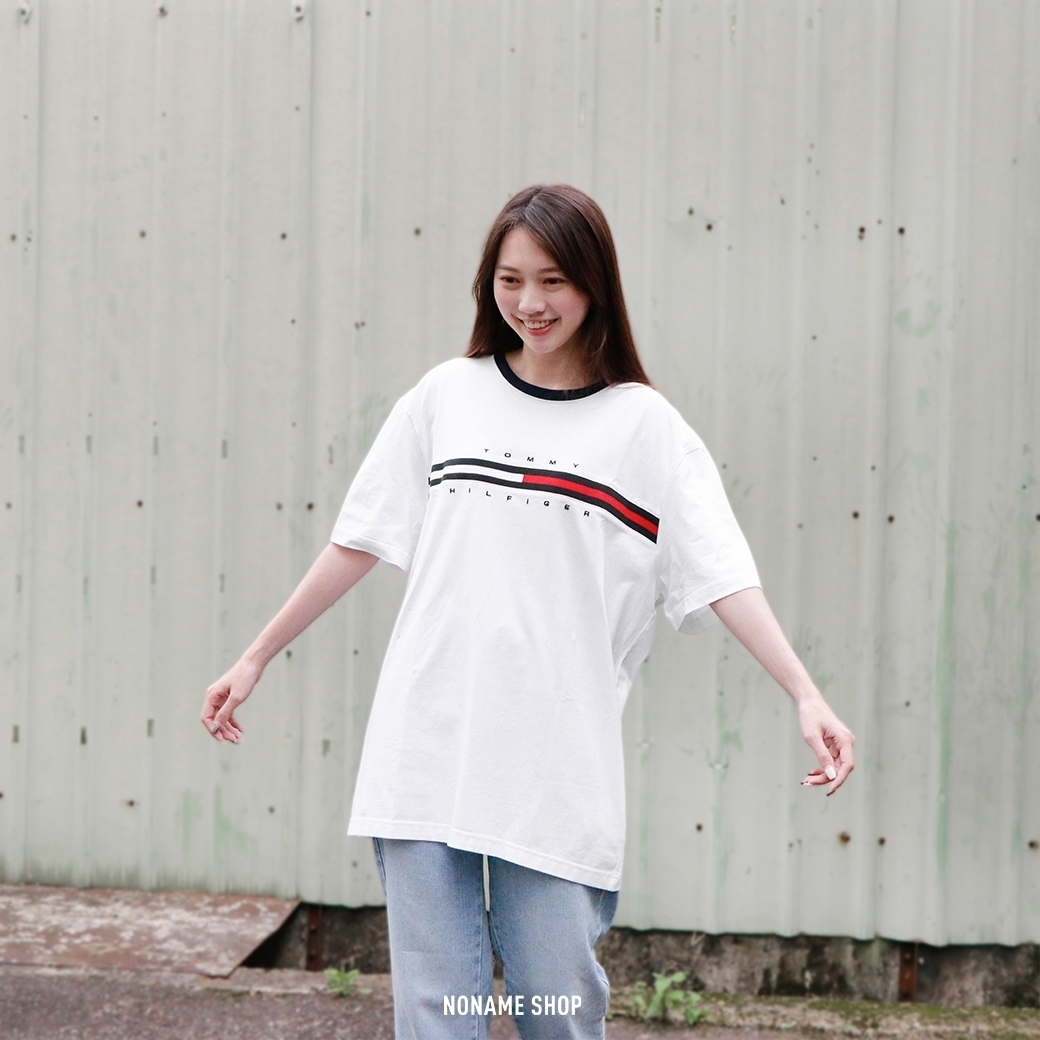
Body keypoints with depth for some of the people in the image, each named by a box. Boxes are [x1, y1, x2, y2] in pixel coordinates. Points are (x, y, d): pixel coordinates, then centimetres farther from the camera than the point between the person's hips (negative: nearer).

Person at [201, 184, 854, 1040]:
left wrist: (807, 696, -15)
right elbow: (361, 544, 14)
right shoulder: (448, 397, 9)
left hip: (557, 771, -1)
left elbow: (722, 575, -3)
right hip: (426, 748, 2)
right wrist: (254, 661, 16)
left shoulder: (644, 426, 3)